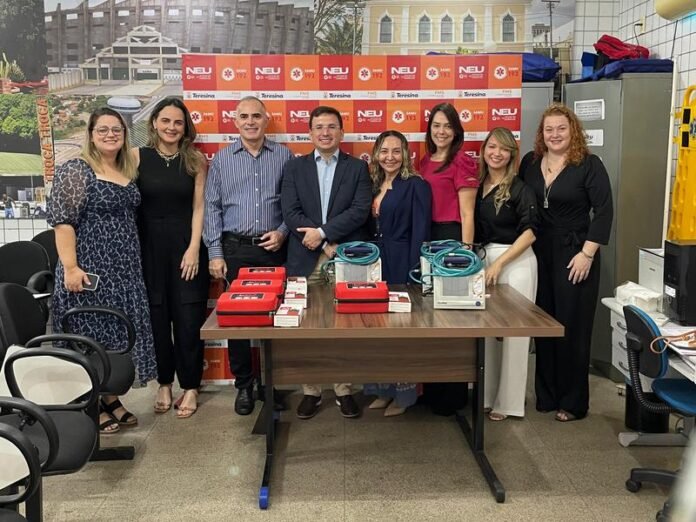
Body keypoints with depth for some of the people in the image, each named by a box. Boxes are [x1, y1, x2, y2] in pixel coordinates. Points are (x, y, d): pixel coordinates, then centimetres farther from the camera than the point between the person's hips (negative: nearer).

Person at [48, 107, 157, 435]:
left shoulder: (128, 171, 12)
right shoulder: (74, 171, -9)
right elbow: (62, 221, -15)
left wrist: (133, 263, 16)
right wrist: (70, 267, -22)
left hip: (123, 269, 7)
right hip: (90, 267, -7)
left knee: (118, 333, 11)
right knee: (89, 336, 1)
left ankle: (111, 400, 23)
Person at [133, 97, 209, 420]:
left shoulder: (195, 159, 1)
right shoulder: (137, 157, 1)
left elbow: (199, 207, 0)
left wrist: (194, 248, -8)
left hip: (185, 245, 0)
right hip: (148, 247, 1)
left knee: (188, 318, 2)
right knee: (156, 317, 8)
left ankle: (190, 387, 15)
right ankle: (164, 382, 24)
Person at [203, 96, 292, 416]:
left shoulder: (284, 156, 6)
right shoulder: (221, 159, 7)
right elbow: (212, 208, 4)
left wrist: (283, 232, -8)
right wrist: (215, 254, -1)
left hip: (273, 248, 0)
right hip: (235, 249, 0)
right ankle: (243, 385, 18)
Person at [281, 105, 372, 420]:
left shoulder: (358, 168, 7)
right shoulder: (294, 167, 10)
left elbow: (361, 211, -6)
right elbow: (290, 213, -2)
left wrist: (322, 232, -14)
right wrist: (326, 245, -11)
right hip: (306, 260, 1)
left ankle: (343, 391, 18)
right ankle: (311, 391, 19)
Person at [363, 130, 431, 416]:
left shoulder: (416, 185, -7)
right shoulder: (373, 185, 12)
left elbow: (420, 233, -12)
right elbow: (368, 228, 14)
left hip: (402, 265, -7)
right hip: (375, 263, 7)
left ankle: (404, 394, 16)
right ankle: (383, 390, 24)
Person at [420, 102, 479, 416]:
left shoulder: (462, 161, -7)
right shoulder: (425, 161, 14)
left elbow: (467, 213, -11)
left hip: (450, 238, -8)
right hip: (425, 238, 8)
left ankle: (453, 394, 14)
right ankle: (432, 386, 28)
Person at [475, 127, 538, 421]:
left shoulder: (519, 188, -7)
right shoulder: (479, 187, 10)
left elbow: (529, 232, -13)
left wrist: (499, 263, -17)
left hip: (515, 261, -5)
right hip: (485, 259, 6)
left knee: (513, 331, 1)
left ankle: (508, 402, 12)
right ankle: (487, 395, 21)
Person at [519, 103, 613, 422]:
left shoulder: (589, 165, -6)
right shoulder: (530, 163, 7)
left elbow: (604, 211, -10)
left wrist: (587, 253, -16)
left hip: (574, 254, -4)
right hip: (539, 253, 4)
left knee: (572, 327, 2)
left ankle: (573, 402, 14)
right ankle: (545, 395, 22)